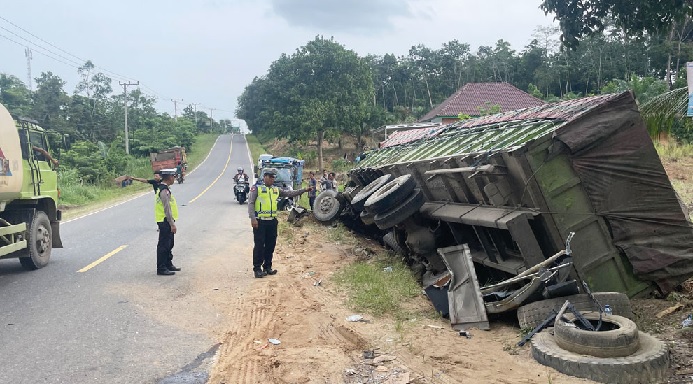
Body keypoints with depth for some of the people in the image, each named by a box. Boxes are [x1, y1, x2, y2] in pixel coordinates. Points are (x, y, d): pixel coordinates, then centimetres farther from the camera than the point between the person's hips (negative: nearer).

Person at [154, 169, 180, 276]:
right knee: (163, 245, -3)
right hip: (165, 222, -10)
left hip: (167, 222, 10)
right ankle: (161, 268, 3)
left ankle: (168, 264, 30)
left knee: (169, 245, 19)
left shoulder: (163, 188, 13)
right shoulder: (164, 191, -20)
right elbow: (167, 209, -23)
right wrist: (172, 224, -21)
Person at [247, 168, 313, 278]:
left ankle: (267, 267, 21)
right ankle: (257, 268, 3)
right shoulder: (257, 188, -2)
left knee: (270, 245, 10)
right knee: (259, 245, -4)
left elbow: (289, 193, 14)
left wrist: (304, 190, 6)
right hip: (260, 221, -6)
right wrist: (253, 218, -16)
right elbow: (250, 203, -7)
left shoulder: (276, 190, 15)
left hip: (272, 221, 6)